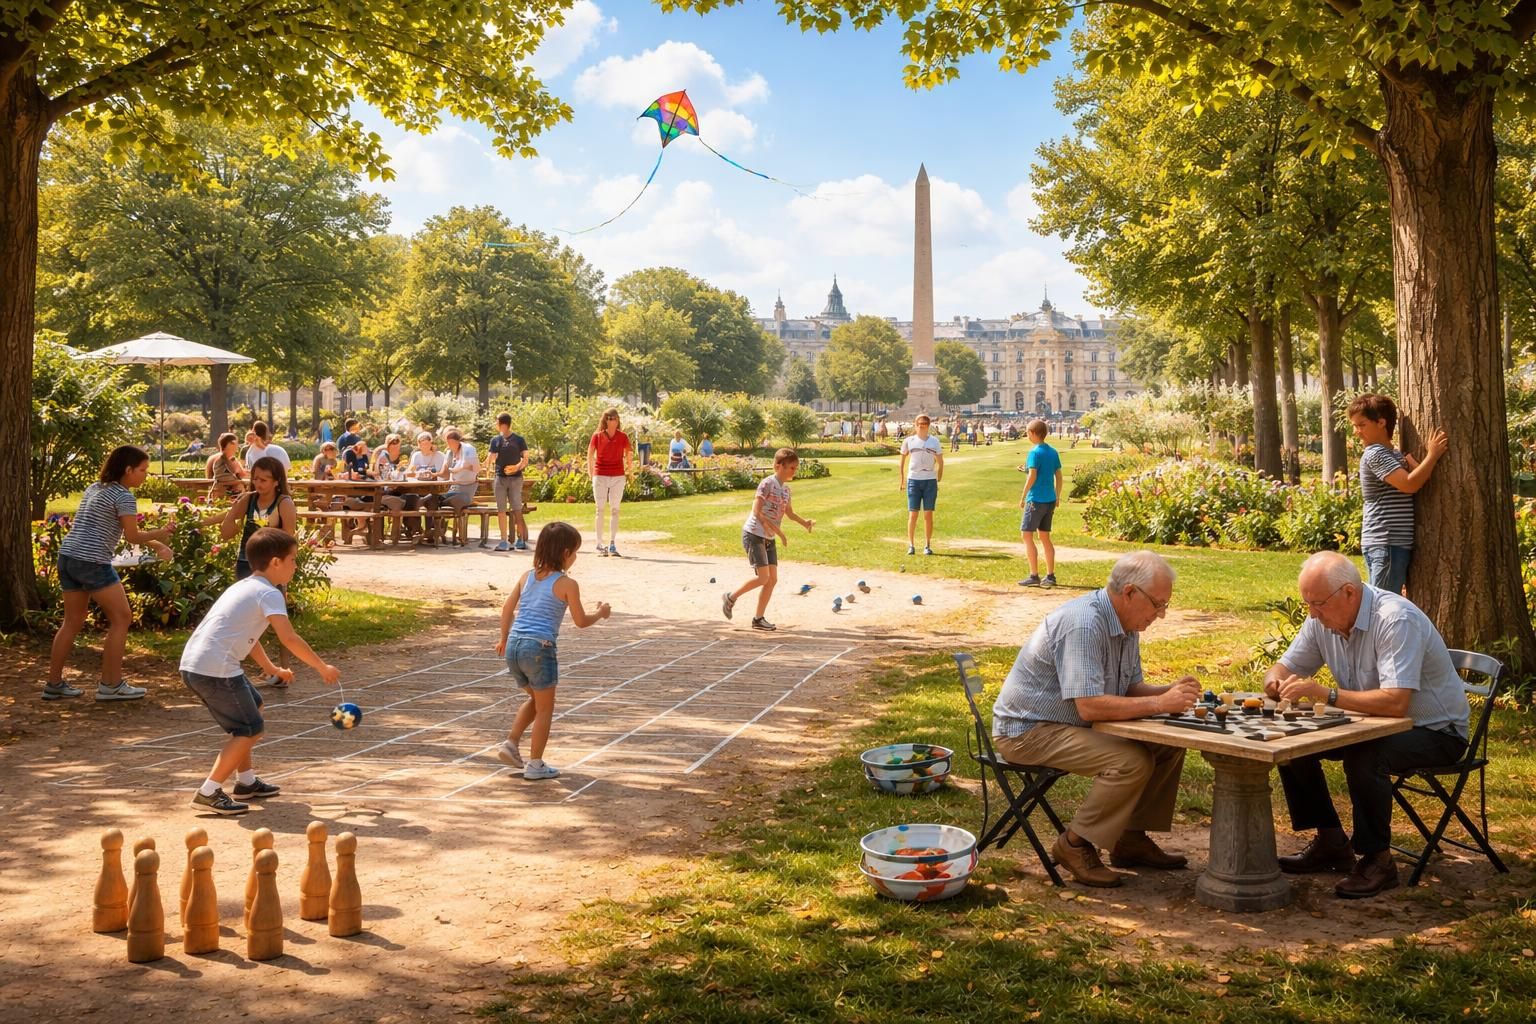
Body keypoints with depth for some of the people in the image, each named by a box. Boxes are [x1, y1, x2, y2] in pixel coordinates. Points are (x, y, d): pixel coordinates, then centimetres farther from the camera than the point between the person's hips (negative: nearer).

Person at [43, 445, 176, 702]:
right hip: (93, 562, -9)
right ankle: (110, 685, 2)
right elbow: (132, 537, -6)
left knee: (73, 622, 16)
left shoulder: (94, 488, 19)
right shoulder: (123, 496, -9)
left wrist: (154, 545, 21)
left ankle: (54, 684, 19)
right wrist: (159, 535, 11)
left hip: (68, 556, 9)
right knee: (121, 618, 1)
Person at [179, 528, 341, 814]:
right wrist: (322, 667, -10)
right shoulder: (269, 593, -8)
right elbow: (289, 638, -18)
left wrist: (272, 669, 40)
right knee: (251, 729, -3)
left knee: (252, 707, 25)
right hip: (215, 669, -10)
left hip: (192, 664, 10)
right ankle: (208, 793, -5)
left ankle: (246, 782, 32)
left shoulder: (243, 587, 21)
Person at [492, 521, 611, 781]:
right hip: (539, 648, -6)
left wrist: (503, 638, 30)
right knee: (545, 708, 9)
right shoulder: (567, 584, -6)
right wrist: (601, 613, 19)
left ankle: (511, 743, 18)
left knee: (535, 699, 27)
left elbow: (508, 608, 17)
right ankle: (535, 765, 12)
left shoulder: (527, 576, 11)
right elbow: (581, 621, 0)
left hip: (514, 645, 7)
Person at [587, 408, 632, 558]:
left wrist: (628, 471, 14)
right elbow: (590, 454, 8)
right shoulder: (597, 436, -3)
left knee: (614, 510, 4)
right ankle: (599, 545, 6)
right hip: (600, 476, -1)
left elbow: (628, 455, 10)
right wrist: (590, 471, 11)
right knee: (600, 510, 2)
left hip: (618, 476, 1)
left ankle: (612, 544, 9)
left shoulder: (623, 437, -1)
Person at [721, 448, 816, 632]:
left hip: (769, 538, 8)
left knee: (773, 579, 4)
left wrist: (804, 522, 2)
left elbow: (789, 513, 22)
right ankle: (731, 597, 7)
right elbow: (757, 511, -20)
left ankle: (759, 618, 12)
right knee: (763, 577, -13)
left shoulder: (785, 488, 10)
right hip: (754, 535, -8)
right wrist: (777, 530, -23)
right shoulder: (767, 483, -15)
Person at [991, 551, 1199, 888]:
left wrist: (1171, 691, -7)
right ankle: (1075, 845, -9)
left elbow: (1130, 687, 13)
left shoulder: (1126, 623, 5)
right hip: (1028, 730, -10)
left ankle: (1131, 838, 12)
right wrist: (1161, 702, -27)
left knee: (1170, 744, 1)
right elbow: (1090, 706, -32)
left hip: (1073, 723, 10)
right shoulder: (1084, 624, -27)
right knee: (1132, 762, -26)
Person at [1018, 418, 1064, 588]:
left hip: (1036, 500, -8)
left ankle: (1034, 576, -5)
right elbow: (1059, 477, 12)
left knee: (1026, 535, -2)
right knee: (1045, 537, 13)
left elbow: (1032, 476, -18)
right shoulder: (1053, 452, 10)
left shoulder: (1035, 452, -13)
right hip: (1050, 500, 8)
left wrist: (1022, 497, -9)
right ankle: (1050, 576, 13)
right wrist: (1056, 500, 18)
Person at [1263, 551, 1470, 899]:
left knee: (1364, 756, -35)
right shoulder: (1323, 619, -5)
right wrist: (1274, 681, -20)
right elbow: (1286, 667, 4)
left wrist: (1324, 693, -39)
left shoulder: (1396, 619, -29)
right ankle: (1330, 842, 8)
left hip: (1434, 731, -8)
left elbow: (1395, 702, -38)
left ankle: (1377, 860, -15)